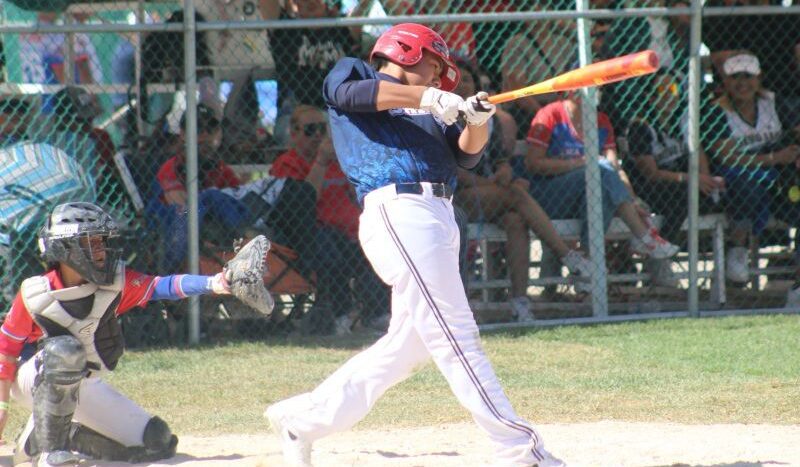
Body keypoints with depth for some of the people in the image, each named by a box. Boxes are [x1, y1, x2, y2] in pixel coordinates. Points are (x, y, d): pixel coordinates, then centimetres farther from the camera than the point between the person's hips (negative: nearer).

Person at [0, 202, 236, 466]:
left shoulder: (115, 283, -13)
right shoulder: (34, 294, -20)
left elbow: (164, 286, -26)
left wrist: (212, 283, -42)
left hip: (86, 389, 6)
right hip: (36, 381, -6)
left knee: (157, 443, 1)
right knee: (65, 350, -39)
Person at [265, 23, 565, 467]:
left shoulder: (427, 113, 29)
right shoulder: (353, 71, 12)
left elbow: (466, 153, 16)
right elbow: (348, 91, -11)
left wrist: (478, 120, -4)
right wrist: (425, 97, -17)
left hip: (438, 220, 9)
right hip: (398, 210, -9)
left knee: (409, 342, 9)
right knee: (455, 337, -10)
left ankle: (303, 418, 19)